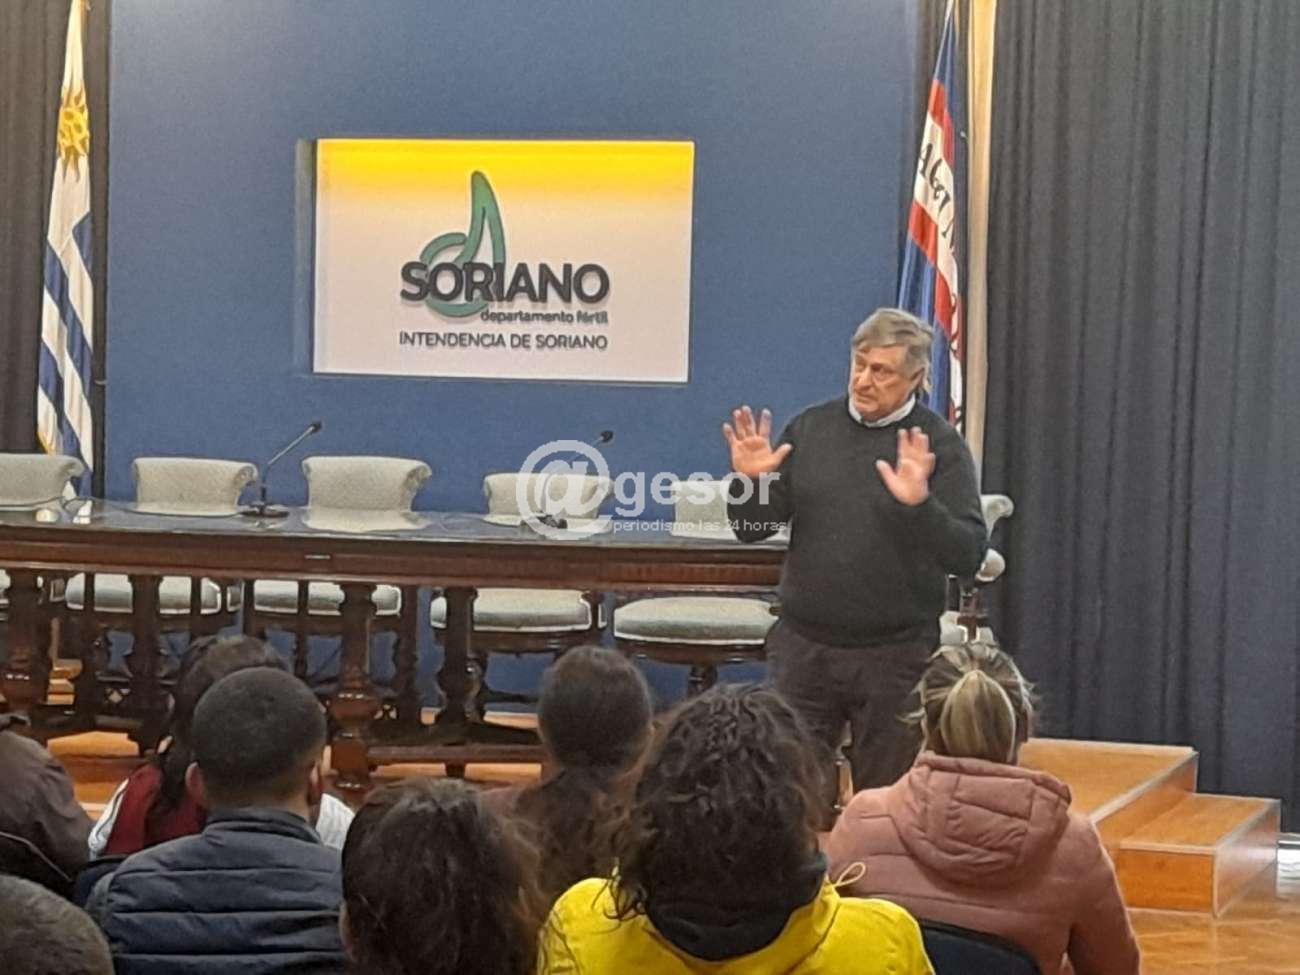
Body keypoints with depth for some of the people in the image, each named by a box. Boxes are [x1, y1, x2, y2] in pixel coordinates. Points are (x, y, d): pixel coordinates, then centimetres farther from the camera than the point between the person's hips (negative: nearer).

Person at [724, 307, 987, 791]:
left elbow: (969, 556, -12)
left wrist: (920, 505, -27)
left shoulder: (940, 446, -4)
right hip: (804, 646, 3)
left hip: (894, 656, -2)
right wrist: (749, 480, -12)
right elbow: (751, 530, 8)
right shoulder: (810, 428, 5)